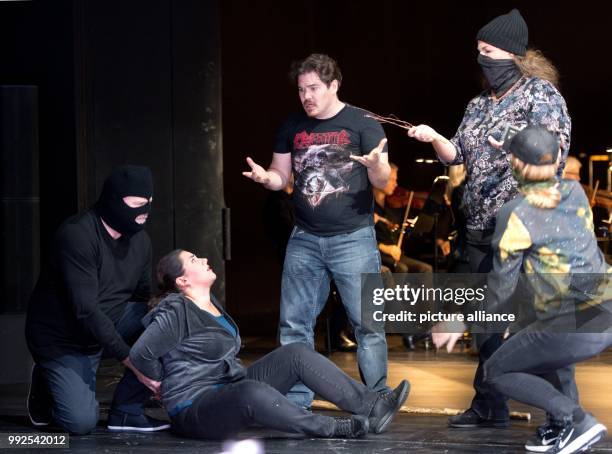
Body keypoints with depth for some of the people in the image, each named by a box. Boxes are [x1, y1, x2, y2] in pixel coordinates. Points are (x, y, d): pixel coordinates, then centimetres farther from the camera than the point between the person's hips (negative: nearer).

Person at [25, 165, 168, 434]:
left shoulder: (140, 240, -3)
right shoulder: (77, 235, -27)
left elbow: (142, 301, 5)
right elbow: (85, 310, -32)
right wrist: (132, 361, -33)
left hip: (107, 324, 7)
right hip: (60, 337, -7)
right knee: (81, 422, -20)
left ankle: (126, 411, -9)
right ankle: (45, 388, 15)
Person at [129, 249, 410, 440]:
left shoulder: (211, 304, 15)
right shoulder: (176, 312, -15)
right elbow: (140, 354, -20)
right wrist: (164, 382, -5)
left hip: (232, 389, 10)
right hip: (196, 408, -10)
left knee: (296, 354, -5)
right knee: (253, 390, -41)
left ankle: (371, 405, -14)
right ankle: (336, 429, -34)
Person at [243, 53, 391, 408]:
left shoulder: (362, 124, -3)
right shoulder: (293, 127, 10)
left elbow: (383, 181, -5)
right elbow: (282, 176, 15)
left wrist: (376, 166, -28)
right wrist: (266, 177, -8)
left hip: (353, 238, -4)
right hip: (305, 241, 4)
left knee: (367, 323, -4)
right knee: (294, 324, 5)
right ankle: (296, 402, 12)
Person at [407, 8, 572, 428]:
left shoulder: (540, 94, -5)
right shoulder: (478, 105, 16)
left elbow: (557, 153, -12)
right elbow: (457, 155, 14)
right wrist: (434, 138, -4)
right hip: (482, 229, 8)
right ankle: (489, 406, 17)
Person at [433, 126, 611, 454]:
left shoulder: (516, 215, -8)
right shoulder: (575, 191, 8)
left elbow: (502, 284, -2)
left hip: (575, 327, -7)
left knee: (497, 372, 12)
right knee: (528, 354, 30)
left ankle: (577, 420, -3)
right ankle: (562, 427, 17)